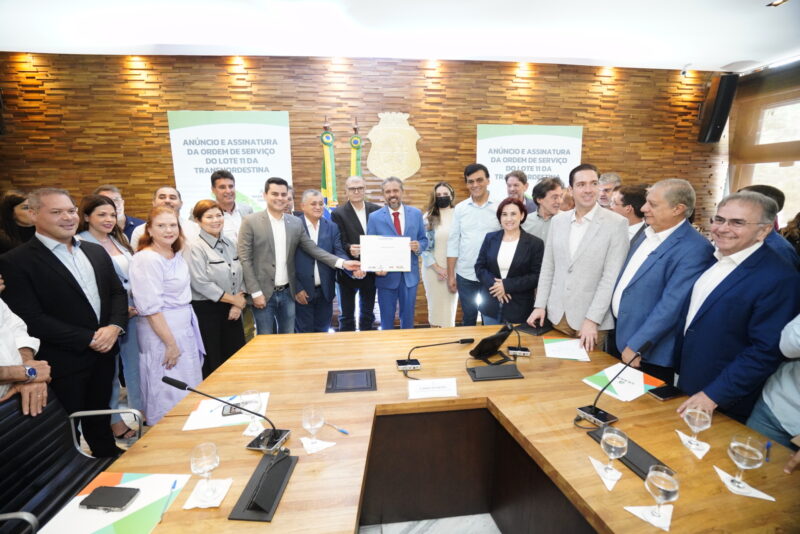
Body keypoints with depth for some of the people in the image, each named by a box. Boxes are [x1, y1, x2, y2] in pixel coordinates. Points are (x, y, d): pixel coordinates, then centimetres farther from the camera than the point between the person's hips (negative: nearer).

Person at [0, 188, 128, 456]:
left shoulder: (96, 252, 6)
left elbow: (118, 292, 7)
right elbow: (32, 318, -18)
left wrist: (115, 327, -11)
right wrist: (88, 339, -18)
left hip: (103, 353, 5)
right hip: (63, 363, -5)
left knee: (100, 417, 25)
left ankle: (109, 456, 44)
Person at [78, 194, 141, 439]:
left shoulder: (119, 240, 8)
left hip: (132, 311, 6)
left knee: (135, 363, 15)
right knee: (109, 369, 10)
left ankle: (142, 410, 31)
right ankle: (114, 420, 27)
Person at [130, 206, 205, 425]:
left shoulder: (176, 255, 6)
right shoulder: (147, 259, -19)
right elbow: (151, 308, -21)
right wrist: (171, 344, -19)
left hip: (185, 328, 9)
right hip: (161, 332, -8)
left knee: (188, 393, 21)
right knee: (169, 397, 6)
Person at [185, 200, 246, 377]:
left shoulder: (229, 244, 9)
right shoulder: (194, 248, -11)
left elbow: (240, 276, 10)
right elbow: (201, 284, -17)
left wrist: (238, 304, -3)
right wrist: (234, 299, -11)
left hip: (232, 309, 6)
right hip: (206, 310, -6)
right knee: (212, 363, 6)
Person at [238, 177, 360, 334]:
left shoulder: (296, 223, 4)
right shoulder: (251, 222, -7)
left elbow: (313, 249, 4)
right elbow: (245, 259, -8)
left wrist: (342, 263, -7)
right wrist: (255, 292, -12)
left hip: (287, 293, 4)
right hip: (263, 293, -3)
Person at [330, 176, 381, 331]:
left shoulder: (377, 210, 3)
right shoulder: (338, 213, -6)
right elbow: (339, 244, -11)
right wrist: (350, 249, -32)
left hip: (370, 272, 3)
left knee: (368, 314, 17)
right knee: (347, 316, 10)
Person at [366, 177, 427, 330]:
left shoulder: (416, 214, 3)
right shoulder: (375, 217, -3)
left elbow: (424, 240, 8)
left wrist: (419, 246, -15)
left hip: (410, 275, 2)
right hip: (386, 275, -1)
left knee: (408, 318, 15)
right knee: (387, 320, 12)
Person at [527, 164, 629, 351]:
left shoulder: (617, 223, -8)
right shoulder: (558, 220, 4)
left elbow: (611, 277, -12)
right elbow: (547, 267, 7)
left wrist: (592, 320, -16)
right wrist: (540, 305, 2)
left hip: (592, 318, -3)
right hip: (556, 314, 4)